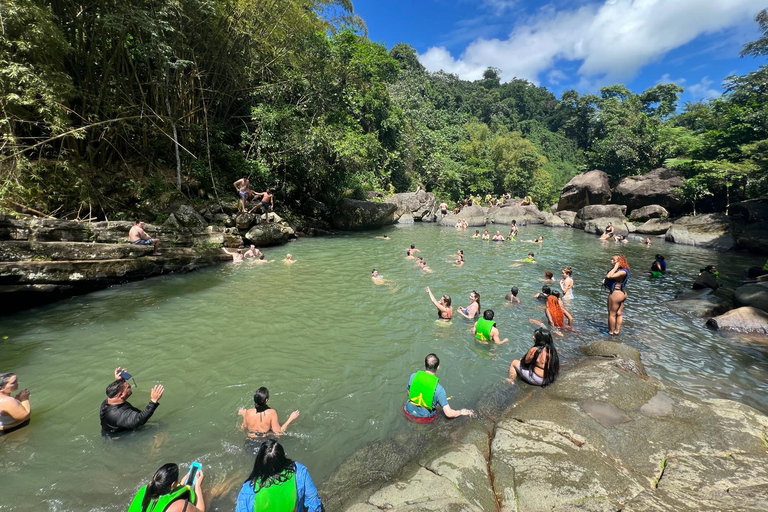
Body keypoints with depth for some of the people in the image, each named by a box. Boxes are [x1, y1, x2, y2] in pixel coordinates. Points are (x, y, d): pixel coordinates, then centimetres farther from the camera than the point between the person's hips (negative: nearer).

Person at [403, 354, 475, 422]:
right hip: (425, 418, -2)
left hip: (409, 413, 2)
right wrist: (461, 412, -3)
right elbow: (449, 413, -23)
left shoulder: (413, 376, -17)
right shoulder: (439, 389, -24)